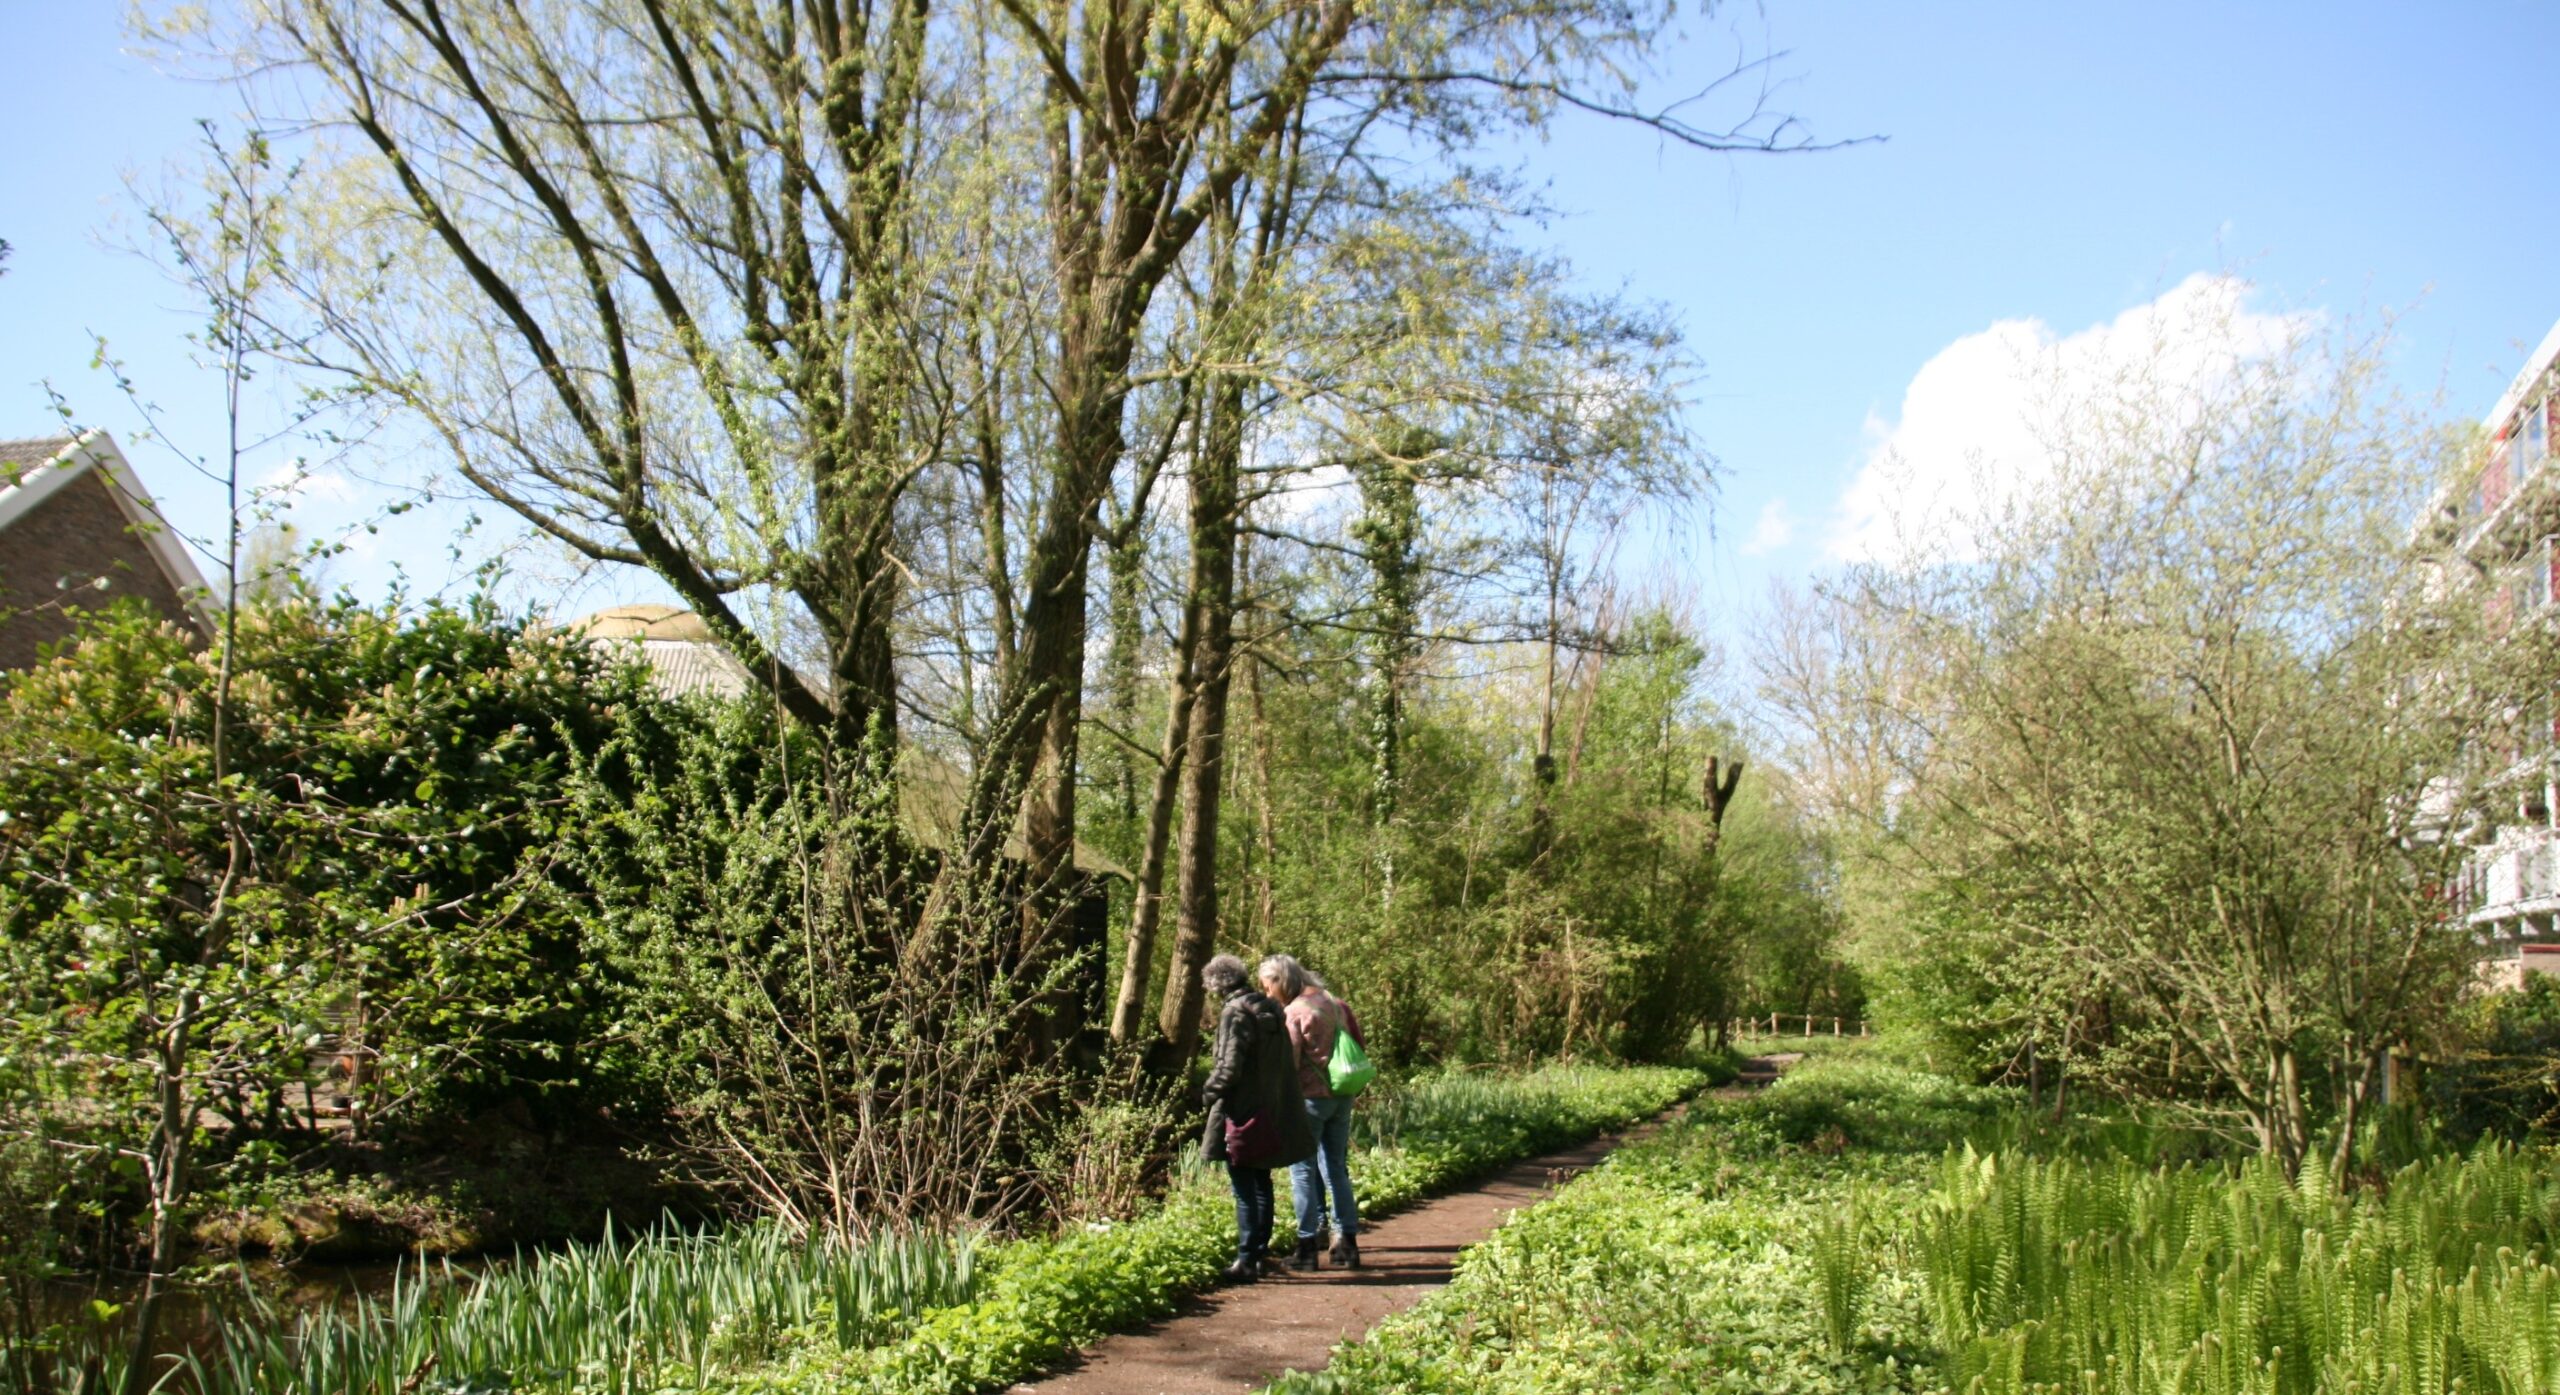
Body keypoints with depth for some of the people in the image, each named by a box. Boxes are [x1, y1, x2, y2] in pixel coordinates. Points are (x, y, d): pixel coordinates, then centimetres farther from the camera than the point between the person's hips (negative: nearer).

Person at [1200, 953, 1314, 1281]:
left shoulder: (1235, 1012, -15)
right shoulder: (1271, 1008, 10)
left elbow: (1230, 1067, -21)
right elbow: (1283, 1061, 16)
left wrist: (1210, 1090, -5)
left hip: (1241, 1112, -8)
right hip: (1272, 1114, 9)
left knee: (1244, 1189, -4)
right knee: (1261, 1184, 17)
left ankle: (1246, 1260, -4)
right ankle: (1259, 1254, 24)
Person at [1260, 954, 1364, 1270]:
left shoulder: (1294, 1012, -12)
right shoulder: (1334, 1002, 9)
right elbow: (1359, 1046, 14)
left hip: (1310, 1096, -7)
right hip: (1342, 1096, 7)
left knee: (1302, 1170, 2)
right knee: (1337, 1169, 14)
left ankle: (1308, 1245, 2)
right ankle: (1348, 1241, 13)